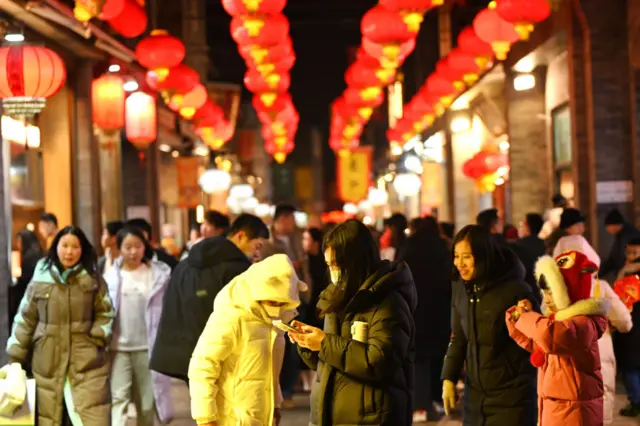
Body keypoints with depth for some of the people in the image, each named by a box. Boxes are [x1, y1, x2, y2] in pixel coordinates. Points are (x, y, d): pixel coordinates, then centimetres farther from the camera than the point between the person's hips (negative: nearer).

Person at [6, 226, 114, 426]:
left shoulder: (93, 280, 4)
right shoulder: (40, 279, 4)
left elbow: (105, 313, 10)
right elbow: (25, 318, 9)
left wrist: (97, 338, -6)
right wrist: (15, 356, 7)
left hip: (87, 361, -1)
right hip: (48, 361, 1)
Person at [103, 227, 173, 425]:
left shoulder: (159, 274, -2)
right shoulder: (111, 276, -1)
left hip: (147, 347, 1)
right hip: (118, 347, -1)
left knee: (147, 403, 10)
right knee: (118, 397, -11)